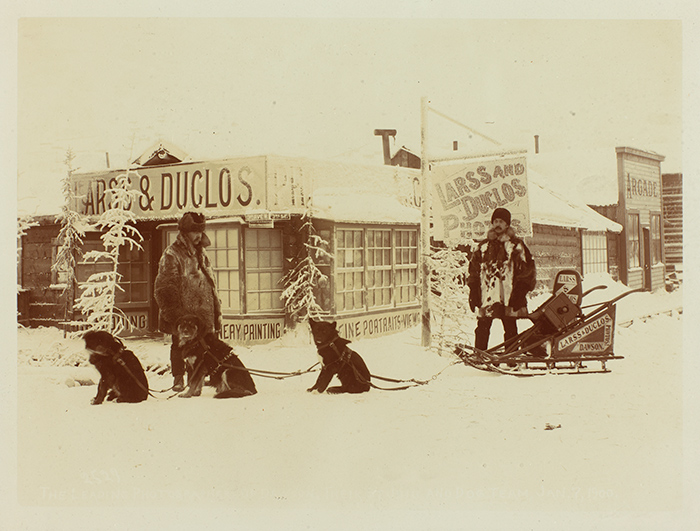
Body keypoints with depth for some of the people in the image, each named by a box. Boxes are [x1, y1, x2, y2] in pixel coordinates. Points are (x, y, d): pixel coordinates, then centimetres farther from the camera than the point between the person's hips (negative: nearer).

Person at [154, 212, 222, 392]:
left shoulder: (200, 253, 16)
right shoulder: (171, 254, -7)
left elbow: (211, 282, 22)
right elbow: (165, 287, -11)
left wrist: (216, 309, 18)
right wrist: (172, 312, -17)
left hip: (203, 311, 6)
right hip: (182, 312, -6)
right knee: (179, 345, 2)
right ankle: (178, 379, 12)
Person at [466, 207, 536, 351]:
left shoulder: (516, 245, 6)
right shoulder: (483, 246, 14)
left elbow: (527, 270, 4)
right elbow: (473, 271, 16)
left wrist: (521, 291, -5)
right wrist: (473, 292, 7)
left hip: (509, 297, -2)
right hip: (486, 297, 2)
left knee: (510, 331, 3)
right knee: (482, 330, 0)